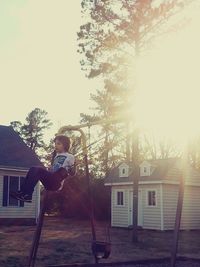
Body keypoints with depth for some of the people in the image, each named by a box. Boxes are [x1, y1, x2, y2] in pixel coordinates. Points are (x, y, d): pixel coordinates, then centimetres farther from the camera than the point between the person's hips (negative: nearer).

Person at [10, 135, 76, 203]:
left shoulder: (70, 157, 2)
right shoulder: (56, 156, 23)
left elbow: (72, 173, -1)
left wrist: (70, 170, -18)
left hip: (56, 183, -7)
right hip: (49, 182, 7)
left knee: (39, 170, -26)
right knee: (33, 169, -12)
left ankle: (26, 194, -29)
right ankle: (23, 192, -22)